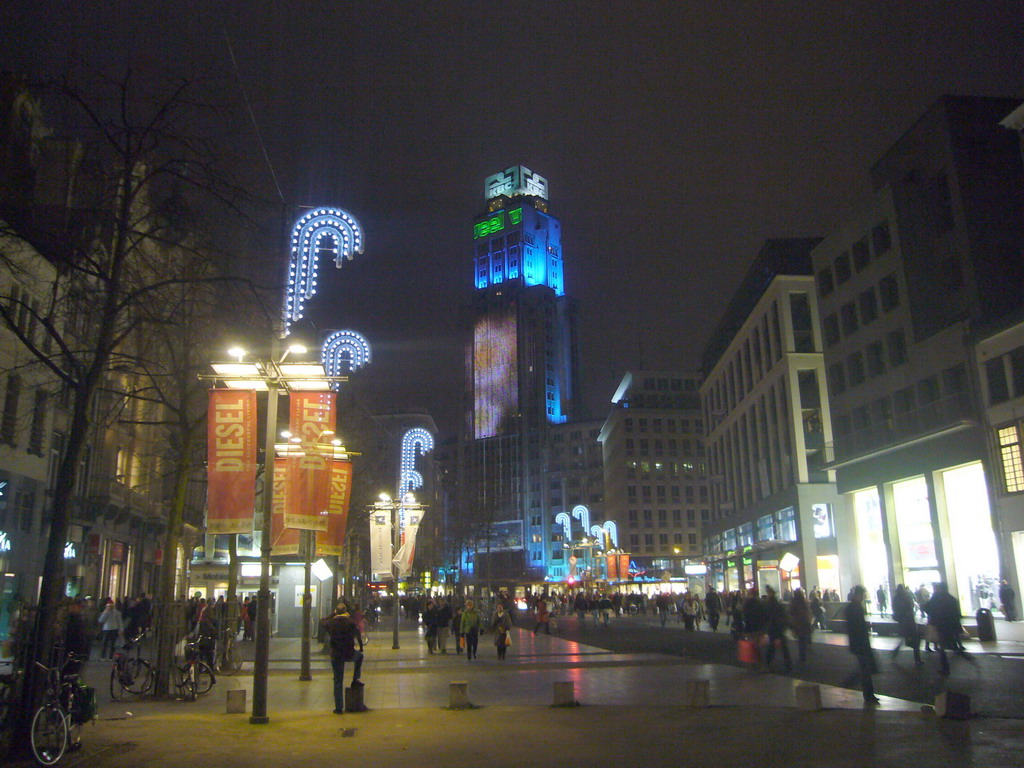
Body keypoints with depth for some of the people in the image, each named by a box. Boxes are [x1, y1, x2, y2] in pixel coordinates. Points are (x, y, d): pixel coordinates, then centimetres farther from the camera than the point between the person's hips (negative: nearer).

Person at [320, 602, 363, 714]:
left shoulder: (331, 623, -7)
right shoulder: (350, 622, -12)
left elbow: (322, 622, 15)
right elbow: (357, 632, 5)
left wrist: (333, 614, 21)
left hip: (335, 656, 1)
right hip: (349, 654, -1)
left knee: (338, 681, 9)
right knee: (360, 656, 32)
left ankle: (339, 708, 9)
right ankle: (355, 680, 25)